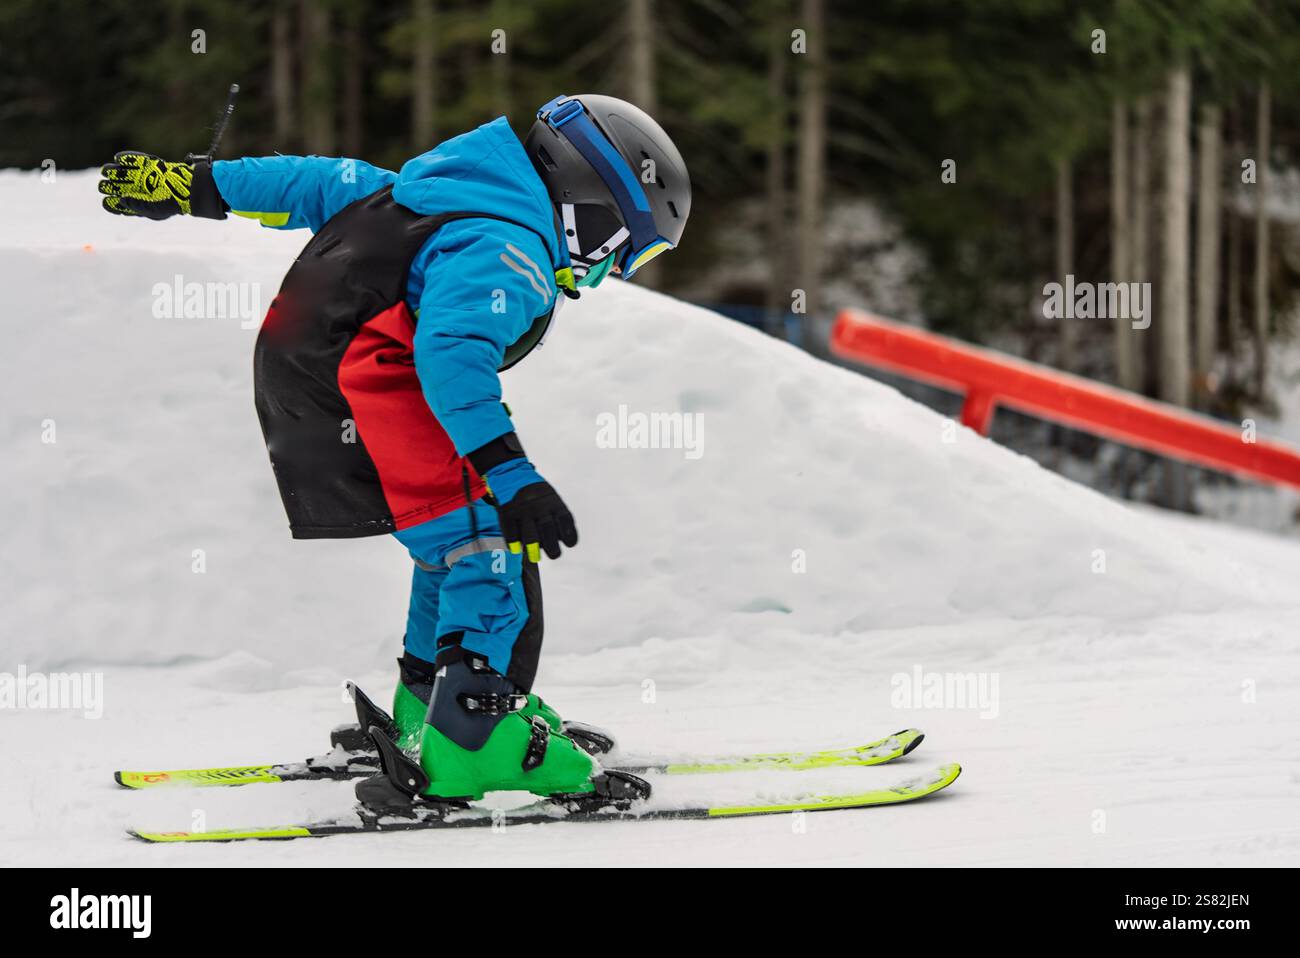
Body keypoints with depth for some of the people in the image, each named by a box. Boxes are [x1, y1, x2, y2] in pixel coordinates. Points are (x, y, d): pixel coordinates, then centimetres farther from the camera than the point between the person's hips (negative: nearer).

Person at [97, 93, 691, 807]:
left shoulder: (447, 195, 18)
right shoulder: (509, 252, -14)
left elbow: (327, 184, 24)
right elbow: (453, 353, -29)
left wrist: (196, 186, 30)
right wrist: (510, 473, -33)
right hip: (357, 393, -10)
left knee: (463, 540, 21)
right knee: (489, 541, -12)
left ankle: (429, 705, 33)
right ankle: (472, 743, -19)